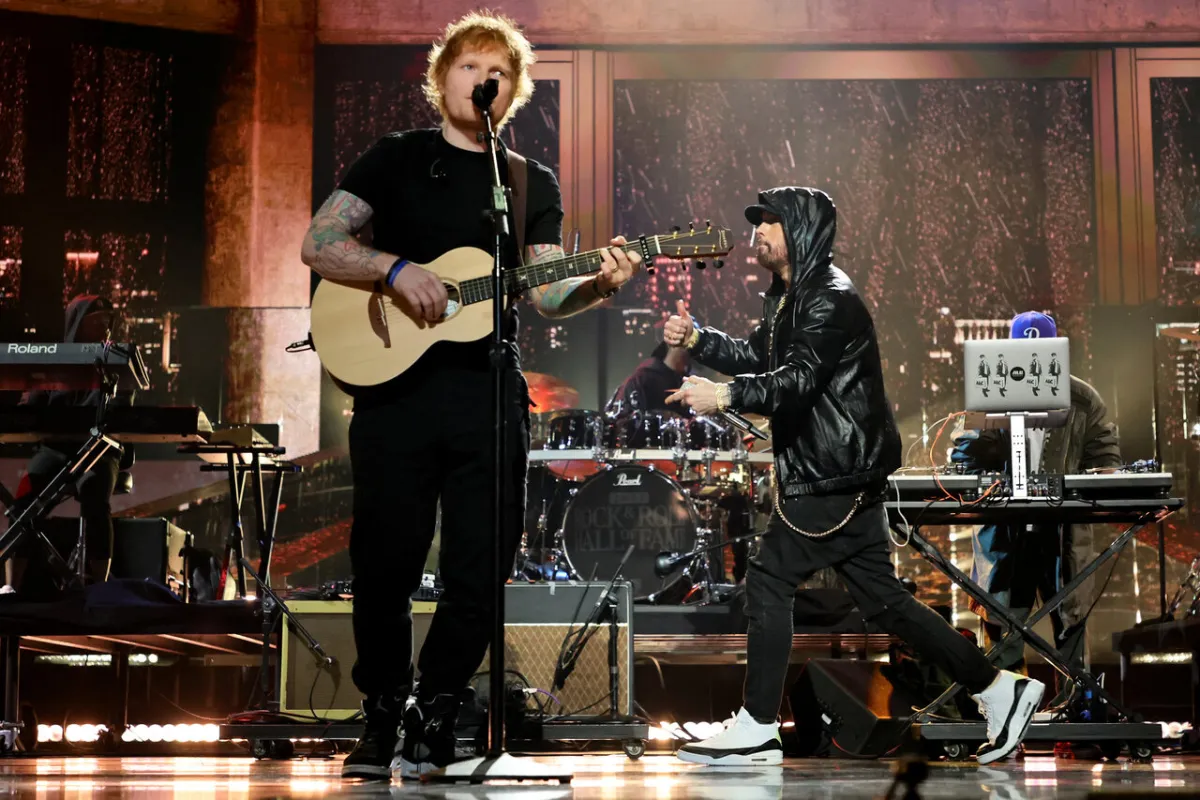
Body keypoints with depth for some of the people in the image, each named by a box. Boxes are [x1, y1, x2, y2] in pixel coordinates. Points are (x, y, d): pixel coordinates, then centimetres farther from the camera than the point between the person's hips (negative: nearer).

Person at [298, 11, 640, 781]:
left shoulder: (535, 185, 15)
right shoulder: (395, 159, 9)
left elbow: (542, 294, 5)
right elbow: (319, 244, 0)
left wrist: (597, 285, -15)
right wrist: (398, 268, -16)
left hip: (487, 391, 2)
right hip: (394, 382, -2)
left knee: (480, 568, 0)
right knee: (385, 563, 1)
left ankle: (436, 714, 15)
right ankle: (384, 714, 18)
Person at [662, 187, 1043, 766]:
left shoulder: (830, 300, -16)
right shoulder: (791, 296, 16)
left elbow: (797, 380, -27)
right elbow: (758, 358, 25)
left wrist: (724, 396, -38)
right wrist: (695, 338, 11)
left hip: (835, 479, -10)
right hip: (834, 475, 10)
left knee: (768, 581, -8)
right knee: (879, 596, 11)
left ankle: (756, 732, -2)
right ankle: (998, 690, 16)